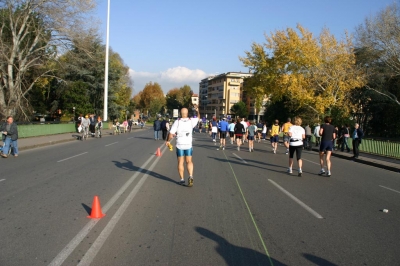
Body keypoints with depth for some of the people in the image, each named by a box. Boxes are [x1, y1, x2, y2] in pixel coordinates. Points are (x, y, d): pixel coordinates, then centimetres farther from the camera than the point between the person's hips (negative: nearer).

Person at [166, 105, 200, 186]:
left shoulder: (177, 122, -10)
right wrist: (197, 111, 33)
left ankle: (182, 179, 13)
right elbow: (198, 117, 18)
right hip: (189, 145, 1)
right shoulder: (191, 121, -4)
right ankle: (190, 176, -9)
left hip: (179, 145, -1)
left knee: (180, 162, 10)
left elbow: (171, 134, -11)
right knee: (189, 161, 11)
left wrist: (168, 141, 5)